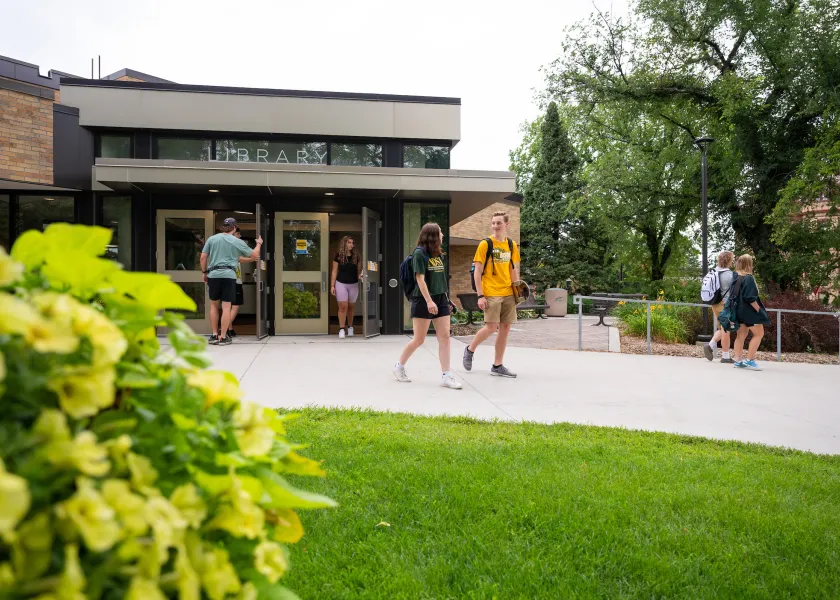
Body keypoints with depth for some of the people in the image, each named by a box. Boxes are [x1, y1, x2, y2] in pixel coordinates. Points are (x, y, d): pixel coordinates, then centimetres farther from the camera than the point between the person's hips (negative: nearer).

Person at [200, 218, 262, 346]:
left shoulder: (212, 239, 9)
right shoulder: (237, 242, 5)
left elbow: (203, 257, 7)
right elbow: (254, 255, 11)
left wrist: (204, 272, 19)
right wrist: (259, 243, 29)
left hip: (213, 275, 2)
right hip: (228, 275, -2)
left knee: (214, 305, 15)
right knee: (226, 307, 0)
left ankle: (215, 335, 19)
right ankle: (223, 337, 2)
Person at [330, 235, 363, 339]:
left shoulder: (356, 256, 3)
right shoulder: (338, 256, -2)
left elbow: (359, 271, 9)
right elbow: (334, 271, 1)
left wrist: (360, 276, -13)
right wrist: (332, 285, -4)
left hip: (353, 284, 2)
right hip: (341, 283, -2)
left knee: (351, 307, 13)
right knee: (343, 307, -6)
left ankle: (350, 327, 28)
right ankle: (341, 329, 1)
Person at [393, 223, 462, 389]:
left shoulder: (439, 254, 11)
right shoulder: (419, 253, -10)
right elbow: (420, 279, -15)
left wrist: (447, 299, 14)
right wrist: (429, 301, -22)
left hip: (441, 299, 7)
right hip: (423, 300, -7)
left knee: (444, 337, -1)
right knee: (419, 339, 1)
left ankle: (446, 375, 1)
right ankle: (399, 366, 21)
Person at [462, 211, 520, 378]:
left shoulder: (511, 245, 10)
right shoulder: (485, 244, -5)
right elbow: (477, 272, -6)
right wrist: (480, 295, -12)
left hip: (508, 293, 5)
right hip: (491, 293, -5)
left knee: (505, 328, 4)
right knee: (491, 327, -10)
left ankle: (497, 366, 13)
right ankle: (470, 349, 17)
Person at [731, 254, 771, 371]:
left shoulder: (736, 278, 6)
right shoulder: (748, 278, -17)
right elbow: (750, 297, -21)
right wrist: (758, 309, -13)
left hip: (739, 311, 8)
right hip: (749, 311, -8)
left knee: (741, 335, 11)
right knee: (759, 333, 2)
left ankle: (738, 360, 11)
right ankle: (749, 360, -2)